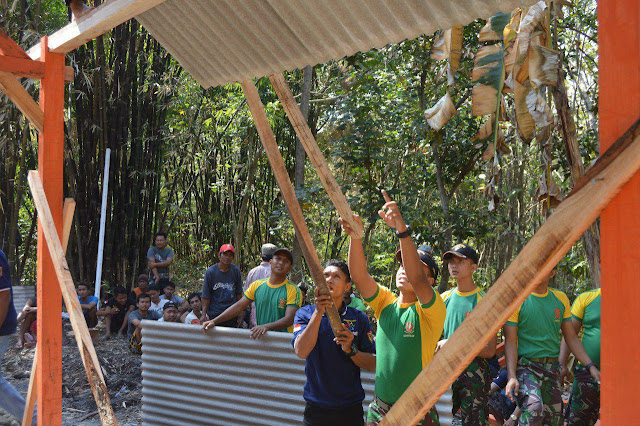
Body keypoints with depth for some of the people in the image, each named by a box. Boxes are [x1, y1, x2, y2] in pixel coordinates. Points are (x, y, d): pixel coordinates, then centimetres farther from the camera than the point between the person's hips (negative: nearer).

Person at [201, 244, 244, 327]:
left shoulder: (236, 271, 2)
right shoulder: (210, 272, -5)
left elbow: (239, 293, 8)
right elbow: (206, 296, -4)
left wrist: (240, 313, 7)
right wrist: (203, 315, -12)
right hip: (215, 314, -2)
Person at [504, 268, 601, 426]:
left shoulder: (560, 299, 9)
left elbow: (571, 338, 13)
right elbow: (510, 341, -9)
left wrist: (590, 366, 1)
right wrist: (512, 376, -20)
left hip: (552, 368, 6)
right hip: (526, 365, -5)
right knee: (534, 408, -30)